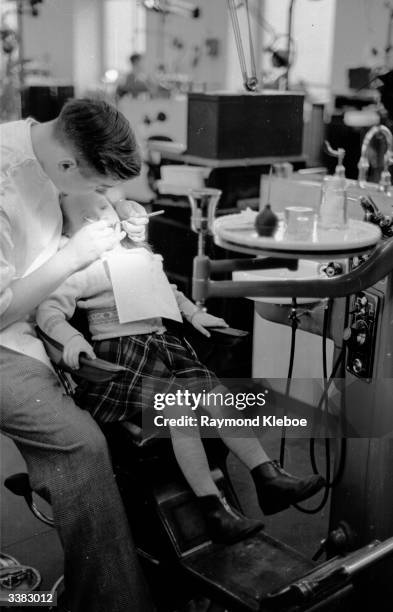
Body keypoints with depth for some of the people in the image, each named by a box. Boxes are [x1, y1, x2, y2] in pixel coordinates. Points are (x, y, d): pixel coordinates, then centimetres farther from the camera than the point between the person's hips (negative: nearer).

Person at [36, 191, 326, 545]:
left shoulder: (139, 256, 21)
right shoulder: (84, 267, -4)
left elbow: (166, 290, 36)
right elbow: (50, 310, -14)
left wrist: (194, 314, 26)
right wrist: (72, 338, -32)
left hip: (161, 343, 8)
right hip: (120, 352, -7)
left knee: (215, 392, -9)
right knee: (178, 405, -27)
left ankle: (268, 477, -5)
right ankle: (213, 508, -24)